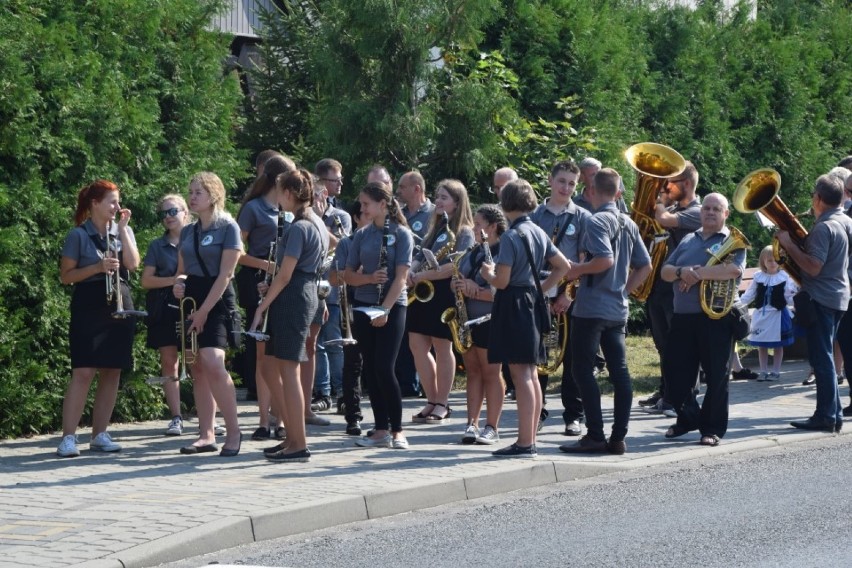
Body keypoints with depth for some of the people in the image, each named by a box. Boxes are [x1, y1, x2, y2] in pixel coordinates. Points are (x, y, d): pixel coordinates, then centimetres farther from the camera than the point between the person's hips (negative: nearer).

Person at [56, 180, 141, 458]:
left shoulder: (124, 231, 11)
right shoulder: (78, 235, -2)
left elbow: (132, 264, -5)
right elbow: (66, 275, -3)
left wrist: (122, 228, -7)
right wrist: (97, 267, -16)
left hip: (119, 307, 5)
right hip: (89, 308, -5)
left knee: (112, 372, 4)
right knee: (84, 372, -12)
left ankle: (100, 434, 10)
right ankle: (68, 437, -13)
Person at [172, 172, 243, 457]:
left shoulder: (228, 227, -5)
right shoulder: (187, 231, 14)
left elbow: (225, 275, -11)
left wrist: (203, 311, -14)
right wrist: (178, 283, -3)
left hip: (217, 302, -7)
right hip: (191, 300, 7)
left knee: (213, 363, -21)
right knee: (197, 368, 4)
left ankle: (233, 430, -11)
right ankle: (206, 434, 8)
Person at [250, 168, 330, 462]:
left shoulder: (298, 228, -16)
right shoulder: (317, 224, 13)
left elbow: (284, 275, -18)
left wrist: (262, 307, -12)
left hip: (291, 298, -10)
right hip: (308, 295, 10)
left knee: (289, 371, -7)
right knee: (286, 370, 15)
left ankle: (299, 446, -7)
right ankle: (292, 438, 19)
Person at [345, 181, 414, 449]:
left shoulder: (401, 234, -5)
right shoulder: (362, 235, 8)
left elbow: (401, 277, -12)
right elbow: (349, 275, 8)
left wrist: (385, 309, -20)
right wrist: (370, 278, -12)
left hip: (392, 307, -5)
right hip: (364, 306, 5)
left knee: (384, 368, -11)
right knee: (370, 369, 5)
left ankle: (397, 430, -1)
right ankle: (381, 430, 10)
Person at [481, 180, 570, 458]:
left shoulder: (511, 236, -15)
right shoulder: (539, 233, 10)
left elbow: (502, 281, -19)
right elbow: (563, 266, 17)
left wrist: (488, 273, 1)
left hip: (513, 306, -9)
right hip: (532, 303, 9)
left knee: (521, 375, -9)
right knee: (531, 375, 11)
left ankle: (524, 443, -9)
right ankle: (530, 440, 15)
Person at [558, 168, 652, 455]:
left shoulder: (596, 221, -12)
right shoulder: (628, 224, 13)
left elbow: (605, 260, -24)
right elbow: (644, 266, 15)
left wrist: (578, 269, -10)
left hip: (592, 308, -8)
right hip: (618, 310, 8)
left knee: (583, 370, -3)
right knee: (619, 371, 6)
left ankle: (595, 436, -6)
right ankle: (619, 437, 6)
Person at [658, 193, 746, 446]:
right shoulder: (688, 240, 18)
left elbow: (734, 269, -19)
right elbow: (665, 271, 12)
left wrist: (698, 273, -17)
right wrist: (681, 271, -11)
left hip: (716, 318, -5)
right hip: (683, 317, 5)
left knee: (716, 376, -1)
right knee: (675, 373, 7)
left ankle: (713, 428, 9)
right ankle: (688, 418, 26)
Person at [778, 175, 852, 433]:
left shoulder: (823, 228, -19)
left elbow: (814, 266, -26)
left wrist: (789, 244, -18)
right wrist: (799, 241, 20)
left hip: (820, 299, -9)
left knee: (821, 358, -6)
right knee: (824, 357, 16)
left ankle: (826, 416, -5)